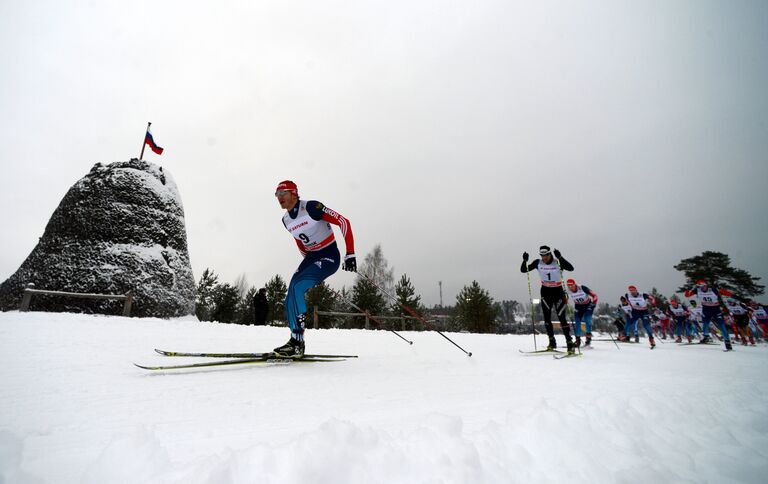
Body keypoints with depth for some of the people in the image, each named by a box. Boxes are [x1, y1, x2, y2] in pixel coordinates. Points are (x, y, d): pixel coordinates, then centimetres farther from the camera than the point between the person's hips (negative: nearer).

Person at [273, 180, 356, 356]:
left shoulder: (311, 207, -17)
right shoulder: (286, 220, 7)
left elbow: (343, 222, -18)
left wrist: (350, 254, -21)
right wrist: (310, 266, 22)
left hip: (329, 256, -8)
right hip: (311, 257, 8)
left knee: (296, 287, -23)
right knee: (291, 300, -4)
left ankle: (297, 342, -17)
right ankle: (296, 341, 7)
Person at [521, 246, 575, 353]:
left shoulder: (557, 262, -15)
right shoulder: (538, 263, -6)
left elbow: (570, 268, -32)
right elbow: (523, 270, -7)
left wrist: (560, 257, -42)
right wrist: (525, 261, -24)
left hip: (558, 291, -3)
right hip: (545, 292, 3)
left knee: (561, 318, -7)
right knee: (547, 318, 2)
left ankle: (570, 343, 3)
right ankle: (552, 342, 14)